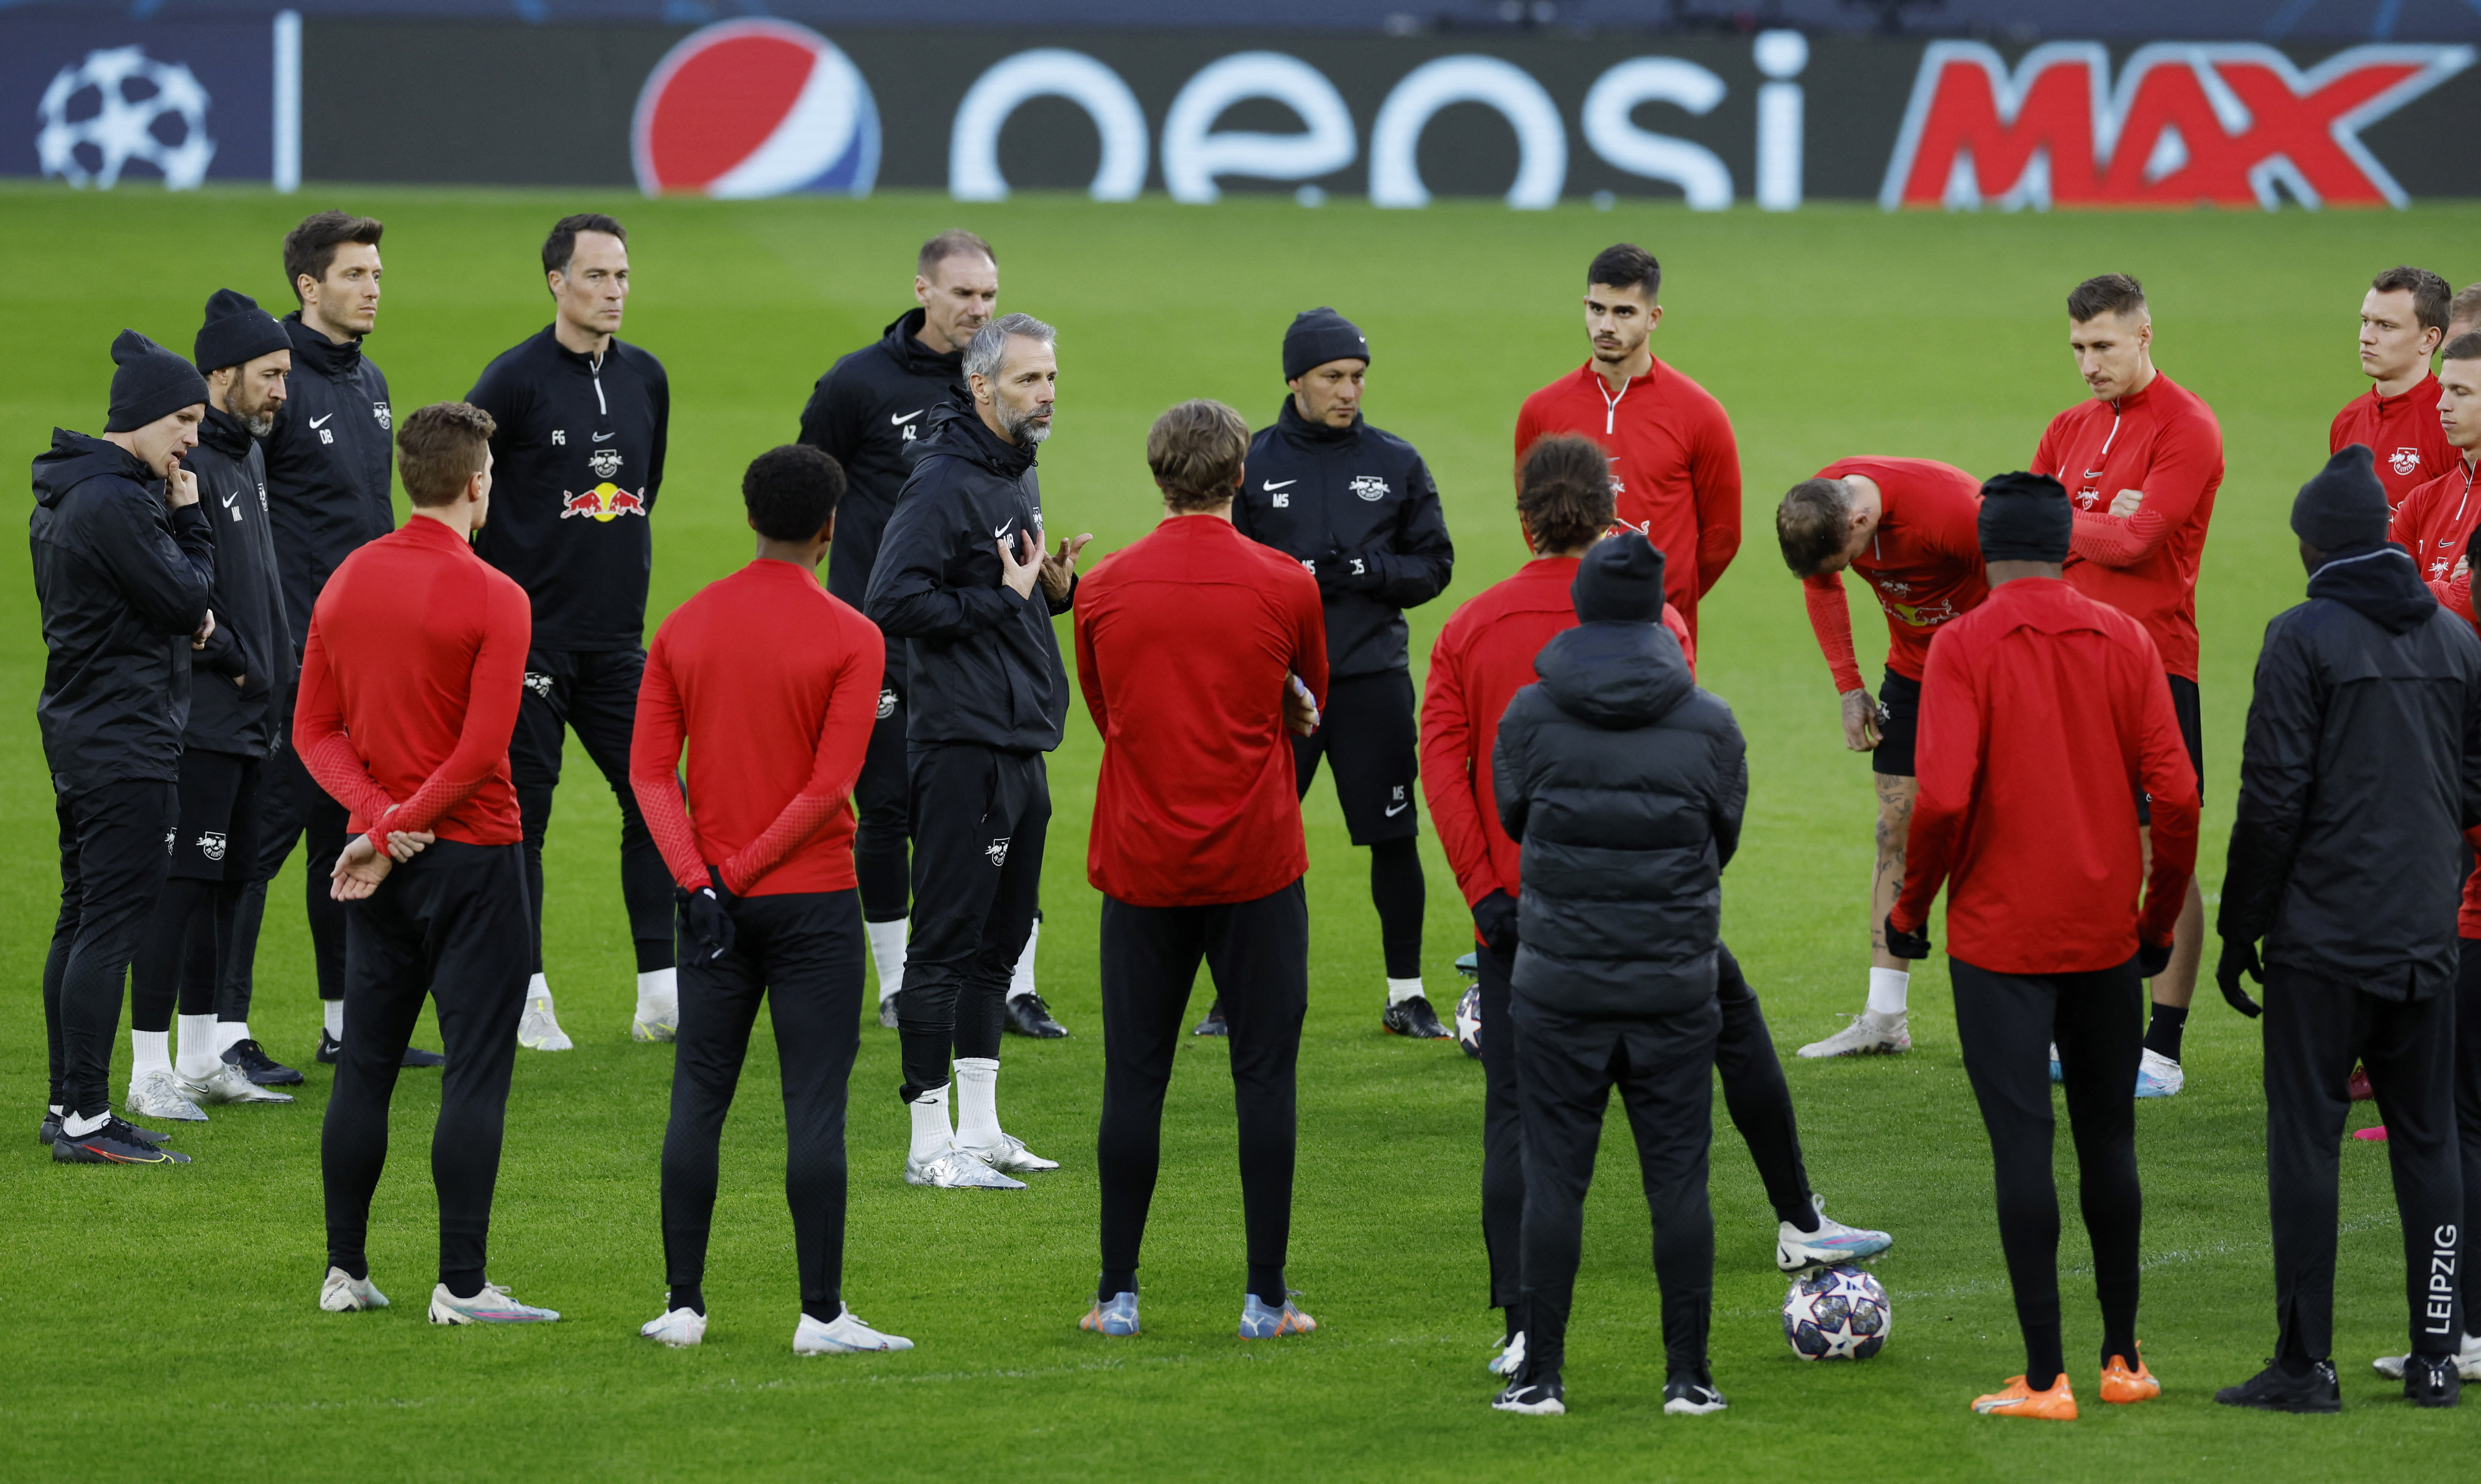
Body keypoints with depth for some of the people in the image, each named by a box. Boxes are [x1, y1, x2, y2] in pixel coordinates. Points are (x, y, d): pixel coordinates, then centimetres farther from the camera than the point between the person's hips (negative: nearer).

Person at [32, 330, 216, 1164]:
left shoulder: (65, 496, 15)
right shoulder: (113, 502, -19)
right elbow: (185, 598, -17)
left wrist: (186, 616, 2)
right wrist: (188, 517, -4)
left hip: (81, 732, 11)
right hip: (123, 743, -11)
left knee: (83, 919, 13)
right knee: (113, 920, -10)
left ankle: (68, 1108, 18)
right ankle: (85, 1120, -11)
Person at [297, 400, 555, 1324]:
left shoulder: (347, 583, 6)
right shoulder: (492, 599, -13)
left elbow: (314, 728, 6)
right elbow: (482, 750, -18)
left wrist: (376, 812, -5)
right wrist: (394, 832, -12)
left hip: (379, 865, 6)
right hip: (473, 857, -6)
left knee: (365, 1069, 12)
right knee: (476, 1072, -3)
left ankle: (346, 1272, 15)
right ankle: (461, 1285, -6)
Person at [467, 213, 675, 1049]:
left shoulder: (645, 378, 9)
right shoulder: (515, 379, -9)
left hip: (615, 635, 5)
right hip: (530, 633, -5)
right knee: (520, 813, 0)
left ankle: (662, 996, 4)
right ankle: (527, 1000, 6)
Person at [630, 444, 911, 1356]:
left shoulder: (684, 628, 6)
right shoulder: (850, 638, -7)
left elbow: (650, 770, -1)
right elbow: (831, 785, -14)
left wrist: (701, 880, -6)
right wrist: (740, 873, -9)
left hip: (717, 903, 4)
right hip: (814, 899, -4)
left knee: (698, 1101, 8)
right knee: (816, 1108, -2)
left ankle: (683, 1306, 9)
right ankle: (821, 1314, -3)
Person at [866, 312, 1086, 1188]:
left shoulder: (1020, 475, 15)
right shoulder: (945, 484, -15)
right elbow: (892, 606, -22)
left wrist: (1056, 588, 6)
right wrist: (1003, 599, -18)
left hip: (1022, 745, 10)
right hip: (963, 746, -10)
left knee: (1001, 938, 14)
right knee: (948, 942, -6)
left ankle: (980, 1129, 22)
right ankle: (932, 1142, -3)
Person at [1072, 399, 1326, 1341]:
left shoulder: (1105, 590, 0)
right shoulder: (1284, 586, -5)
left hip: (1142, 865, 1)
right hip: (1256, 865, -1)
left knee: (1134, 1079, 6)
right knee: (1264, 1076, 4)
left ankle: (1117, 1296, 8)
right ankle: (1266, 1299, 3)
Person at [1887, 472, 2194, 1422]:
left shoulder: (1964, 648, -9)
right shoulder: (2124, 641, 2)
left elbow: (1943, 799, -17)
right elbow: (2175, 792, -2)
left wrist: (1910, 908, -2)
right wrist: (2160, 917, 10)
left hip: (2001, 940, -4)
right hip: (2106, 934, 4)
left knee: (2022, 1143, -3)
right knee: (2108, 1137, 15)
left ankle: (2045, 1378, -4)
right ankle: (2123, 1359, 20)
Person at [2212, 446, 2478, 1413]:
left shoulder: (2304, 638, -9)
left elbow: (2273, 796, -11)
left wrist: (2240, 929, -5)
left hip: (2323, 935, -5)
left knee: (2305, 1141, -1)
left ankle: (2305, 1362, -2)